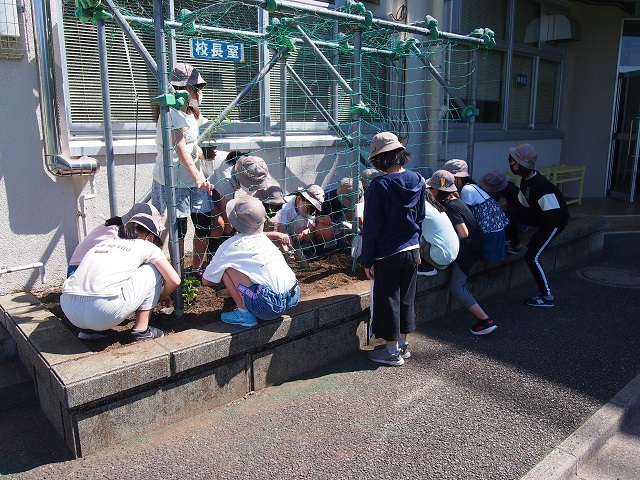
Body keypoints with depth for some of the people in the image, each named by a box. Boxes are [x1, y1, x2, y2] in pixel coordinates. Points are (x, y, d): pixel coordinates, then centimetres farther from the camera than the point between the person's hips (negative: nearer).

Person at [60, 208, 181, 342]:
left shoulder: (106, 242, 28)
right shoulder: (147, 247, 12)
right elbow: (174, 281, 7)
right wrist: (162, 297, 31)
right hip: (104, 312, -7)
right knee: (154, 270, 15)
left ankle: (90, 329, 23)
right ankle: (141, 329, 15)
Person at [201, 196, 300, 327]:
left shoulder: (229, 247, 0)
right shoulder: (262, 237, 15)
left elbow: (206, 281, 11)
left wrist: (227, 282, 32)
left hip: (270, 307, -7)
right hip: (294, 297, 7)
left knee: (227, 268, 2)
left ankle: (245, 314, 4)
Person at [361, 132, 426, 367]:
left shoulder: (379, 185, -18)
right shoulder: (417, 181, 0)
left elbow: (371, 227, -15)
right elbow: (420, 218, 10)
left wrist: (367, 260, -9)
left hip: (388, 254, -6)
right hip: (411, 250, 6)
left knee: (388, 300, 7)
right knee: (406, 298, 18)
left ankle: (392, 351, 19)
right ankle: (403, 345, 33)